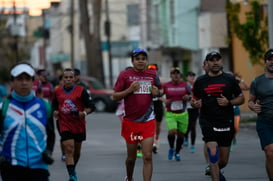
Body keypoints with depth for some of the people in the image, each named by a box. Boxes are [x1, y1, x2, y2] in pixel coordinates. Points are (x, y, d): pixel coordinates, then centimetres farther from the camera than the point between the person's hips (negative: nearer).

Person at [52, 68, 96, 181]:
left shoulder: (81, 90, -3)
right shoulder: (57, 92, 5)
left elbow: (91, 106, -5)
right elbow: (54, 105, 20)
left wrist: (84, 113, -23)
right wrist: (55, 112, -1)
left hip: (79, 125, 1)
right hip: (64, 125, -1)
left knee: (77, 151, 14)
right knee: (69, 150, -15)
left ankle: (73, 169, 40)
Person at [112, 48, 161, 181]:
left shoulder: (153, 75, 6)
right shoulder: (125, 75, -3)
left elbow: (158, 91, 21)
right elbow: (115, 97, -4)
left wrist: (156, 92, -2)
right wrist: (129, 89, -19)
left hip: (148, 121, 1)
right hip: (130, 121, -1)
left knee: (148, 157, -8)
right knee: (131, 157, 11)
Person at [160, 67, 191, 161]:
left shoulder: (185, 85, 3)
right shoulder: (166, 85, -1)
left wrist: (188, 97, -8)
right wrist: (164, 100, -9)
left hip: (182, 114, 2)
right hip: (170, 114, -2)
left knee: (181, 134, 7)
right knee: (172, 131, -22)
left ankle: (177, 153, 29)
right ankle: (171, 148, 7)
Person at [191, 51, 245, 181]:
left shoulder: (229, 79, 4)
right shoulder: (200, 81, 4)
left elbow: (241, 98, 8)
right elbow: (194, 100, 14)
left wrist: (229, 102, -10)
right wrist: (195, 104, -10)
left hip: (226, 123, 2)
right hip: (208, 122, -2)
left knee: (223, 161, 10)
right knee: (213, 154, -21)